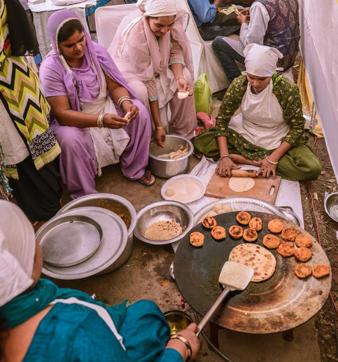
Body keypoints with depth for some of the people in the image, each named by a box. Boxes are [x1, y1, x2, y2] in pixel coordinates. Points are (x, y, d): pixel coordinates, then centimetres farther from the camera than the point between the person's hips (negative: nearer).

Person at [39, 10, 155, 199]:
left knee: (139, 111, -17)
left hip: (106, 108, 4)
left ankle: (135, 169, 0)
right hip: (74, 120, -4)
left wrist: (126, 103, -31)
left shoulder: (96, 51, -10)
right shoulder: (50, 69, -21)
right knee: (70, 139, -36)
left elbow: (115, 86, -6)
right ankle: (84, 194, -12)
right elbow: (62, 114, -26)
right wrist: (101, 120, -38)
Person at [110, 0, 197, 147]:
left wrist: (179, 78, -31)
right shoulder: (135, 37, -36)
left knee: (185, 77, -14)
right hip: (127, 70, -6)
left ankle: (183, 133, -1)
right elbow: (148, 82, -35)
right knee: (140, 91, -37)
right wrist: (158, 125, -31)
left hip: (156, 66, 6)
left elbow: (176, 51, -9)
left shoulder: (172, 23, -22)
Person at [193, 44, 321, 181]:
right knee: (201, 141, -19)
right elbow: (222, 119, -11)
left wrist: (273, 158, -22)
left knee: (312, 169, -27)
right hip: (244, 137, 2)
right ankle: (259, 161, -18)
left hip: (278, 143, -1)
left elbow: (297, 127, -13)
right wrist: (224, 156, -23)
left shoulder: (287, 89, -21)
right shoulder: (239, 85, -16)